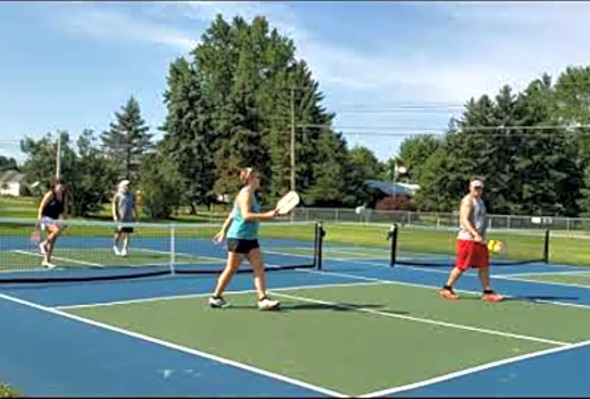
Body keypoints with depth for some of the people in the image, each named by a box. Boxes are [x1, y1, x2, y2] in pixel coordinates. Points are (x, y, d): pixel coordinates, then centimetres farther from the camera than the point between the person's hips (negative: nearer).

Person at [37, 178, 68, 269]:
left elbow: (64, 210, 13)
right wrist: (39, 218, -18)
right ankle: (44, 244, -11)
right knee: (57, 230, -32)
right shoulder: (50, 194, -13)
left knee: (52, 241, 5)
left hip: (55, 220, 7)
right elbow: (41, 206, -13)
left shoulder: (63, 197, 5)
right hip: (46, 218, -7)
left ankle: (46, 260, 14)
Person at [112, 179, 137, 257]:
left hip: (129, 218, 4)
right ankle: (115, 246, 24)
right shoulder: (118, 195, -1)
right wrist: (115, 216, -11)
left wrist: (135, 215, 13)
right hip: (120, 218, -4)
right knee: (119, 233, 2)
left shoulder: (131, 195, 13)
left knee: (127, 234, -1)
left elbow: (134, 206, 19)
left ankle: (125, 249, 2)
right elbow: (114, 206, -2)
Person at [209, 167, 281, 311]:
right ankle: (216, 297, 18)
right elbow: (246, 215, -28)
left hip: (250, 238, 9)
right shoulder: (245, 194, -14)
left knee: (259, 267, -2)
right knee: (231, 269, 3)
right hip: (238, 237, -9)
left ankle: (263, 299, -5)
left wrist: (224, 231, 24)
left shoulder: (250, 194, 14)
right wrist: (266, 215, -32)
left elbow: (233, 214, 20)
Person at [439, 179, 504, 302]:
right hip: (467, 238, -9)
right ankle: (447, 288, 6)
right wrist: (475, 234, -31)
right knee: (462, 266, -5)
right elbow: (464, 220, -21)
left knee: (484, 266, 6)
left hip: (479, 239, 9)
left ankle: (487, 292, 10)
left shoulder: (479, 201, 18)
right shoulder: (468, 201, -11)